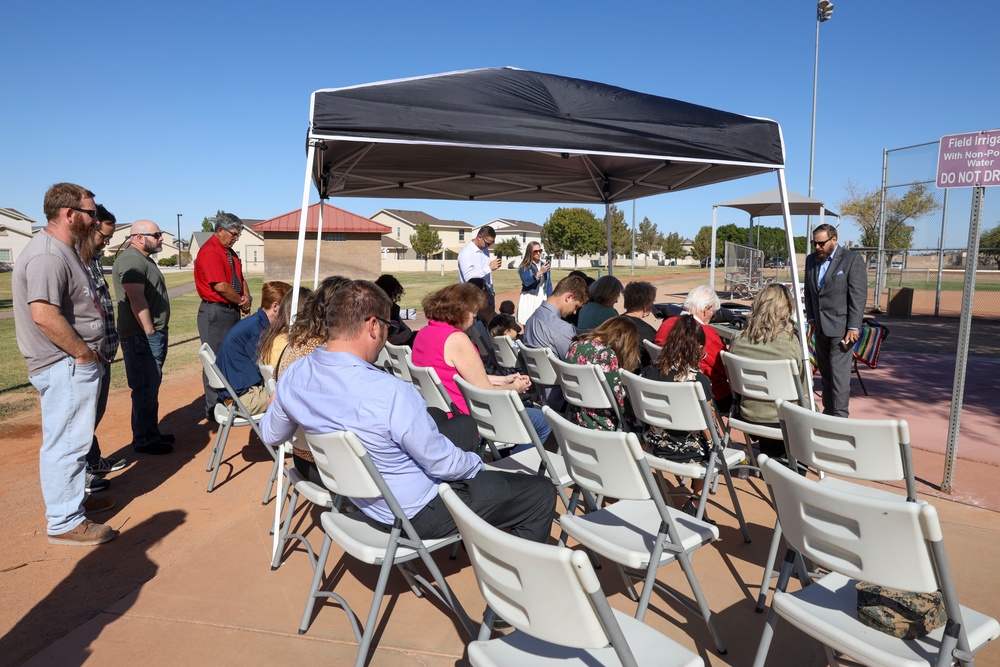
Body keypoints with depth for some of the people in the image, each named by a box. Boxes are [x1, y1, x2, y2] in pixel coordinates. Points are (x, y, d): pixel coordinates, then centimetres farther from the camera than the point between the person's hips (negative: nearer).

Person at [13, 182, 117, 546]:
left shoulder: (65, 251, 15)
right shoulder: (47, 255, -20)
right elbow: (44, 314, -28)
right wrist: (84, 352, -20)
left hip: (76, 364, 11)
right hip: (66, 366, -11)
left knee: (72, 439, 22)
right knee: (66, 443, -2)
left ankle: (74, 498, 37)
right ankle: (64, 523, 9)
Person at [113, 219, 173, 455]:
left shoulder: (143, 259, 19)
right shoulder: (131, 260, -15)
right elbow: (137, 300, -22)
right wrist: (150, 332, -20)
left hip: (152, 334, 11)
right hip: (142, 336, -11)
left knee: (150, 386, 16)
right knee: (146, 388, -5)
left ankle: (150, 433, 26)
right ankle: (145, 440, 2)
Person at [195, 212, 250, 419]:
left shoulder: (229, 251, 15)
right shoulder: (210, 252, -15)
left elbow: (240, 278, 16)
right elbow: (221, 286, -21)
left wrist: (246, 297, -4)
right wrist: (242, 302, -8)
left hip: (231, 311, 9)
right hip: (215, 311, -9)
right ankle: (214, 409, 6)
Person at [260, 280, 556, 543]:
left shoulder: (293, 376, -12)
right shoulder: (392, 393, -36)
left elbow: (271, 435, 7)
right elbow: (441, 464, -24)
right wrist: (476, 463, -3)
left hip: (360, 497, 8)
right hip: (414, 513, -8)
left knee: (463, 423, 26)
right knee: (541, 491, 3)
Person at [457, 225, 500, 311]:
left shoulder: (485, 250, 11)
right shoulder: (466, 252, -13)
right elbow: (468, 277, -23)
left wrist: (491, 292, 15)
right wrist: (489, 268, -24)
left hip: (487, 294, 7)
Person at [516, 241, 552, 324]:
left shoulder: (545, 265, 7)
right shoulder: (524, 267, -5)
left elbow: (549, 283, 12)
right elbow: (526, 282, -21)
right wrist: (540, 272, -25)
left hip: (542, 299, 3)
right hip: (529, 299, -3)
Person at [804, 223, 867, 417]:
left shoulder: (852, 259, -7)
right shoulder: (811, 260, 11)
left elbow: (858, 295, -11)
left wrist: (853, 327, -15)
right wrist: (811, 319, 9)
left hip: (841, 327, -6)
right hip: (821, 327, 6)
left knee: (839, 371, -9)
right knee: (825, 372, 10)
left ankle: (840, 416, -5)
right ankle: (828, 411, 17)